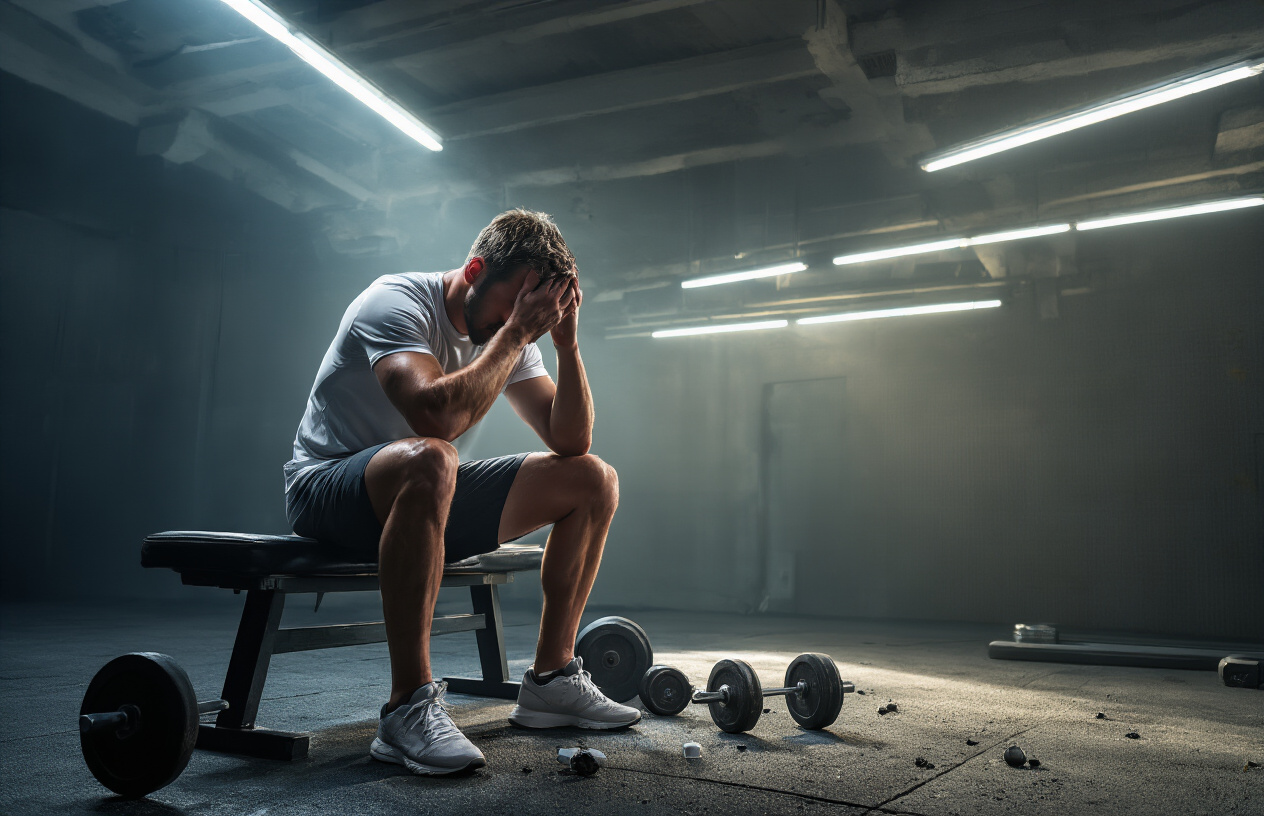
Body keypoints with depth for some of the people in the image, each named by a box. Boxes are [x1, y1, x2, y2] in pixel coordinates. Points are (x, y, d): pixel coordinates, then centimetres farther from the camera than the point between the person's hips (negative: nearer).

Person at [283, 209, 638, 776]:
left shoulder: (510, 335, 1)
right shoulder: (397, 303, -21)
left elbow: (570, 441, -3)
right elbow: (438, 415, -41)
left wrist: (566, 341, -15)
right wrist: (516, 331, -31)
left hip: (425, 494, 8)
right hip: (326, 486, -7)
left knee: (594, 481, -1)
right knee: (426, 461, -43)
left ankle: (551, 677, 3)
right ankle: (409, 706, -35)